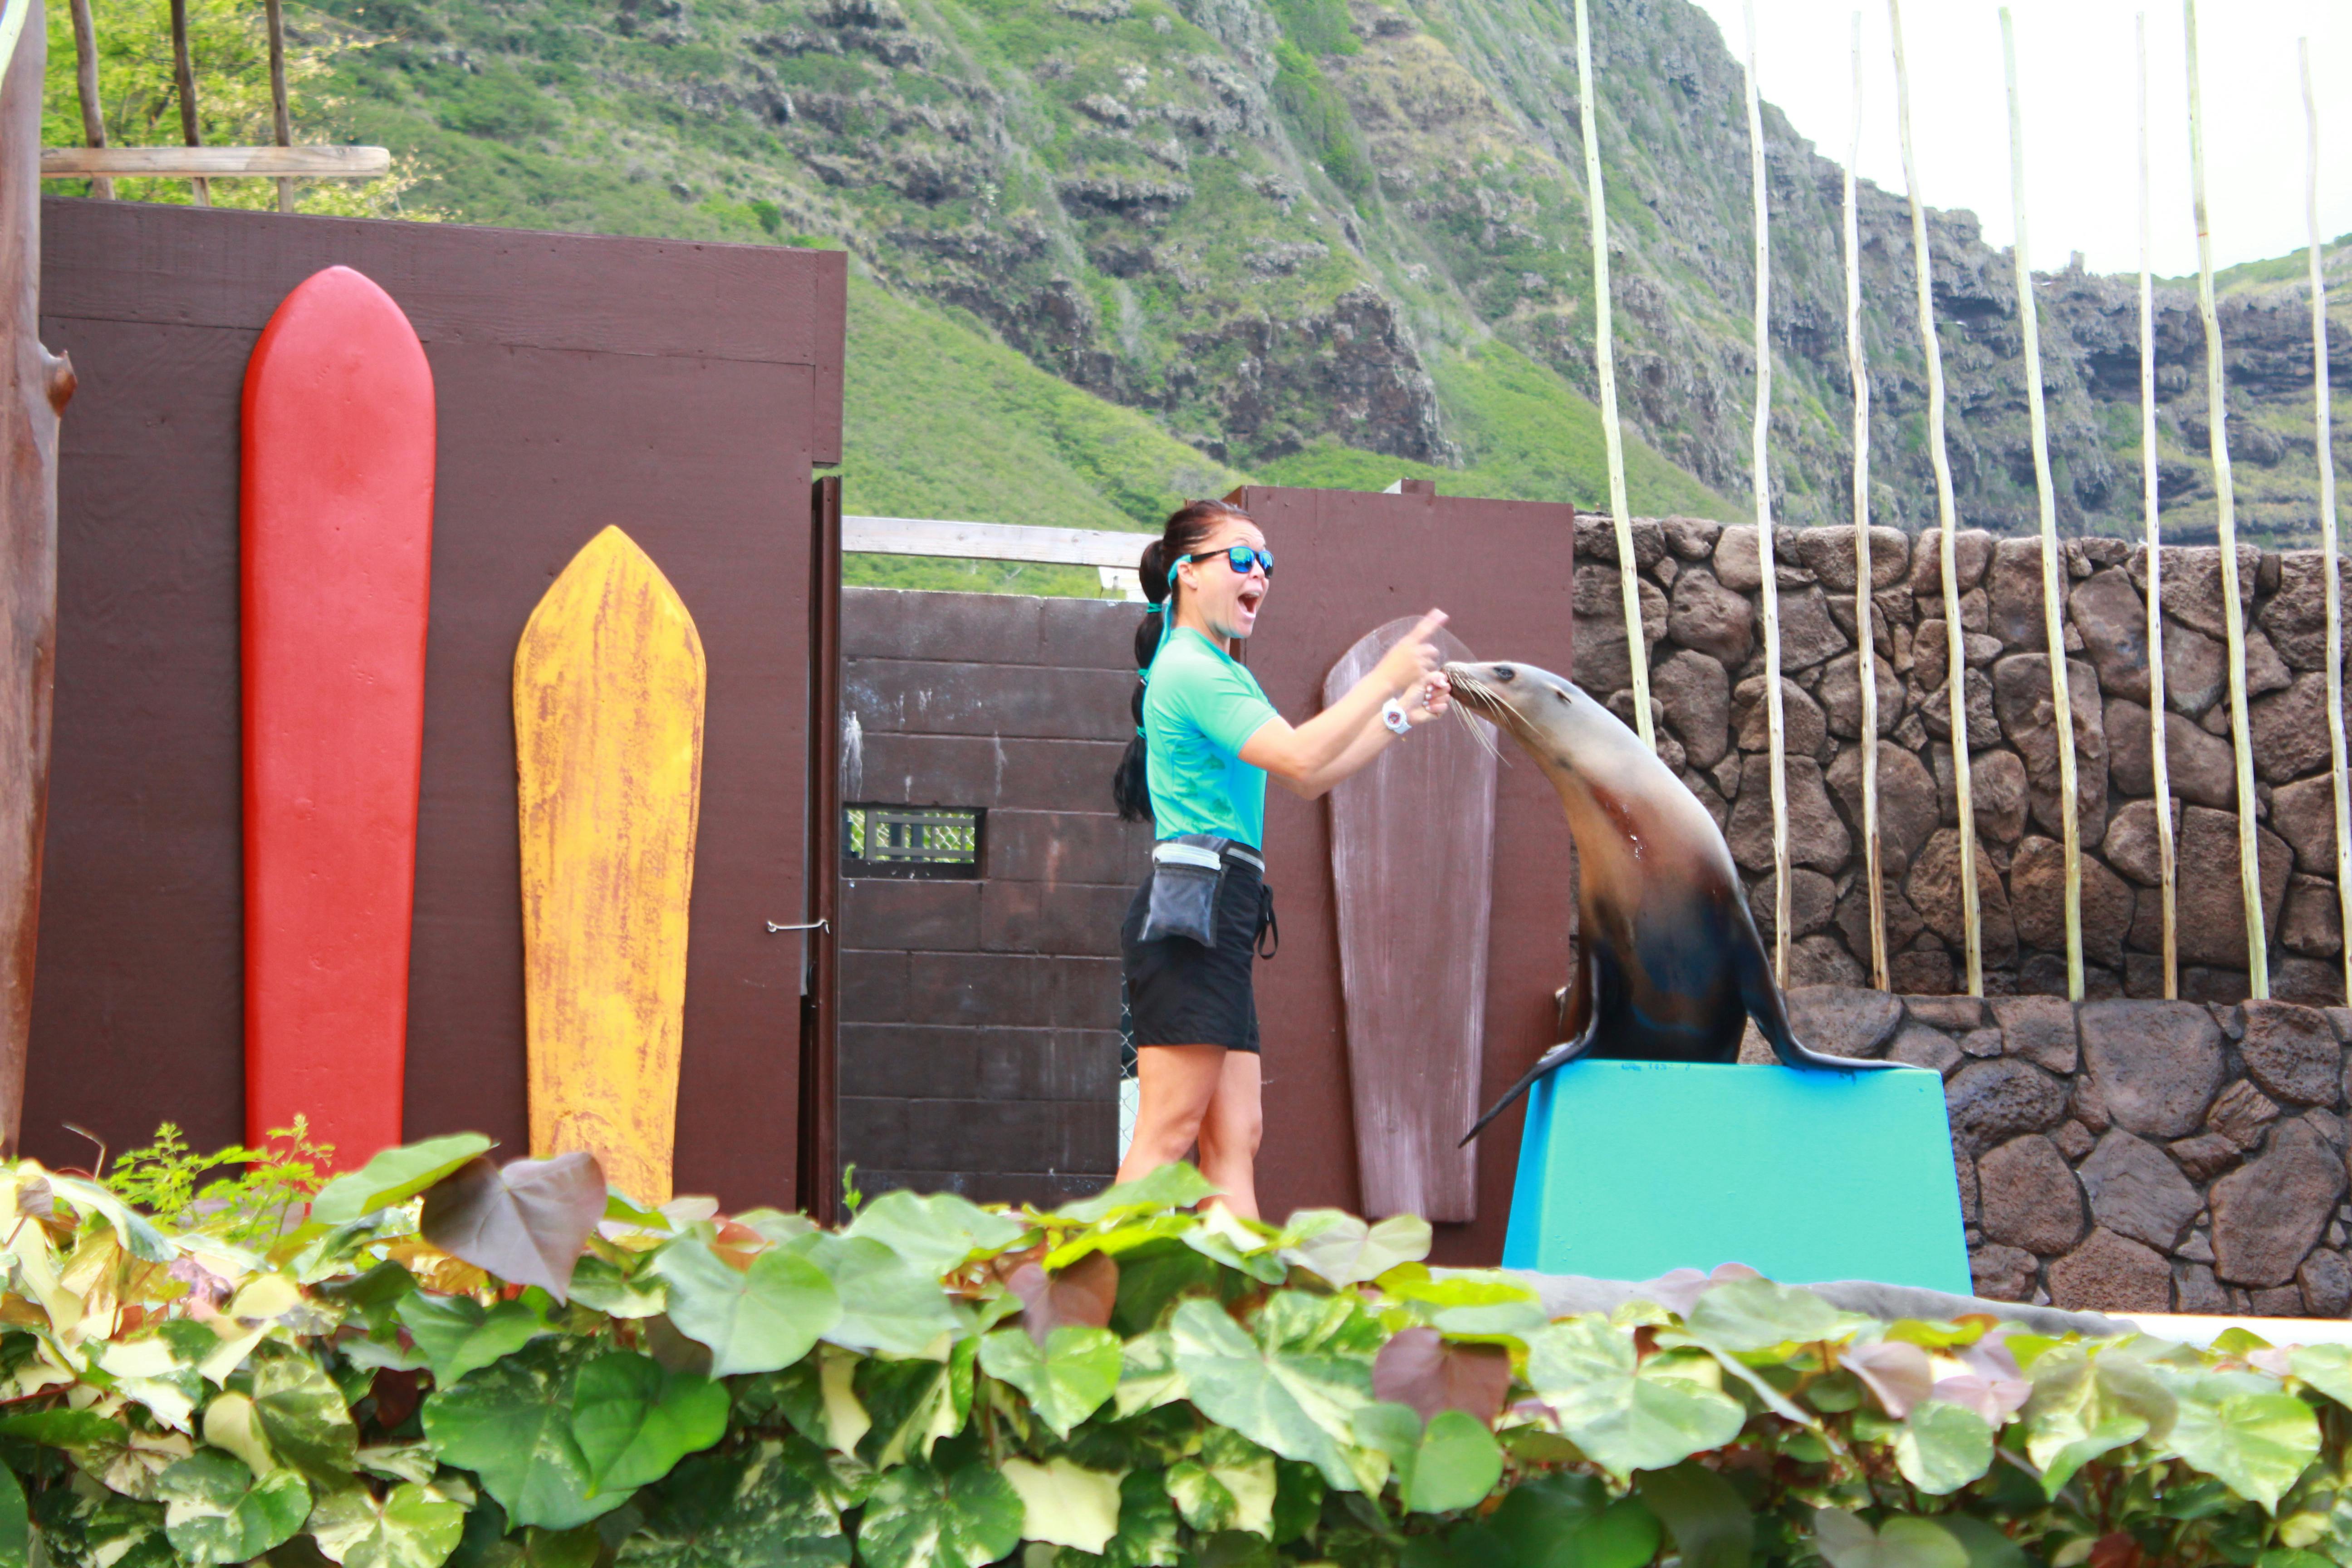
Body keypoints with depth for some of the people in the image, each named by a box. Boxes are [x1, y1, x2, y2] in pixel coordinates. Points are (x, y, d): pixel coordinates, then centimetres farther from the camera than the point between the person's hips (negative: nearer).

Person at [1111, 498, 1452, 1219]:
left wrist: (1401, 718, 22)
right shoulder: (1191, 670, -9)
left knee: (1234, 1139, 2)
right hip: (1190, 910, -10)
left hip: (1219, 920, 10)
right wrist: (1385, 678, -14)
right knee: (1167, 1134, -12)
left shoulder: (1219, 671, 24)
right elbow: (1298, 757, -20)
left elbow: (1307, 781, 27)